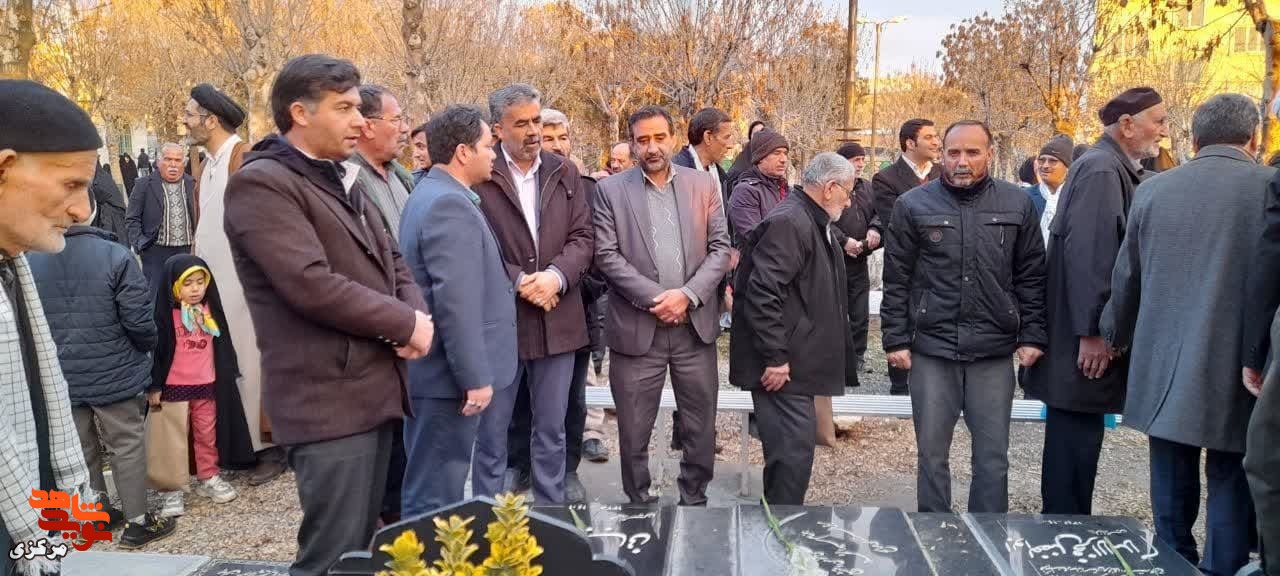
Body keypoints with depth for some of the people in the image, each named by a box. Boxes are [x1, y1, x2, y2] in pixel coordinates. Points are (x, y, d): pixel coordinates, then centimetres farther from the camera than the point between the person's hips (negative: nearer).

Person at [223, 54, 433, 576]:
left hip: (375, 389, 9)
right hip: (328, 400, -9)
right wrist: (405, 323, -13)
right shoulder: (261, 184, -12)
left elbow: (390, 262, 18)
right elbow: (313, 285, -23)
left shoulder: (341, 180, 18)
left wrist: (417, 313, -3)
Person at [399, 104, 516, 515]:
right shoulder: (450, 204, -18)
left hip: (437, 370, 10)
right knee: (436, 496, 0)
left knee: (434, 490, 19)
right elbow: (455, 301, -25)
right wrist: (475, 377, -22)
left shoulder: (432, 194, 15)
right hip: (450, 375, -10)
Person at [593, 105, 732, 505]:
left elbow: (720, 248, 2)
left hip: (695, 325, 2)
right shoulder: (610, 190, 1)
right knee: (634, 430, 7)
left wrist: (687, 295, -12)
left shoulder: (703, 185, 7)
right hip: (636, 327, -2)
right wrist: (653, 298, -15)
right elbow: (607, 255, -6)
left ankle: (695, 500, 30)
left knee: (700, 426, 11)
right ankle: (638, 503, 25)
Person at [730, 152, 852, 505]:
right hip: (781, 366, -11)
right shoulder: (789, 222, -17)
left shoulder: (814, 223, 17)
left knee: (794, 445, 16)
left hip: (794, 359, 11)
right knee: (794, 449, -9)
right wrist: (775, 357, -23)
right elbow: (762, 292, -25)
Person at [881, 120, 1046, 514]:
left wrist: (1032, 336, 2)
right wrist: (896, 340, -2)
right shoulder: (914, 205, 1)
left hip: (995, 351, 1)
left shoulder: (1017, 204, 5)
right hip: (931, 348, -1)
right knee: (932, 454, 9)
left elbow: (1032, 277, 8)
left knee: (993, 457, 7)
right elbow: (896, 281, 2)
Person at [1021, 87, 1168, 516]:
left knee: (1077, 436, 15)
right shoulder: (1101, 169, -15)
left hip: (1090, 333, 10)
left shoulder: (1114, 169, 16)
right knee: (1075, 438, -1)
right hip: (1084, 338, -10)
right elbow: (1087, 253, -23)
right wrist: (1093, 331, -22)